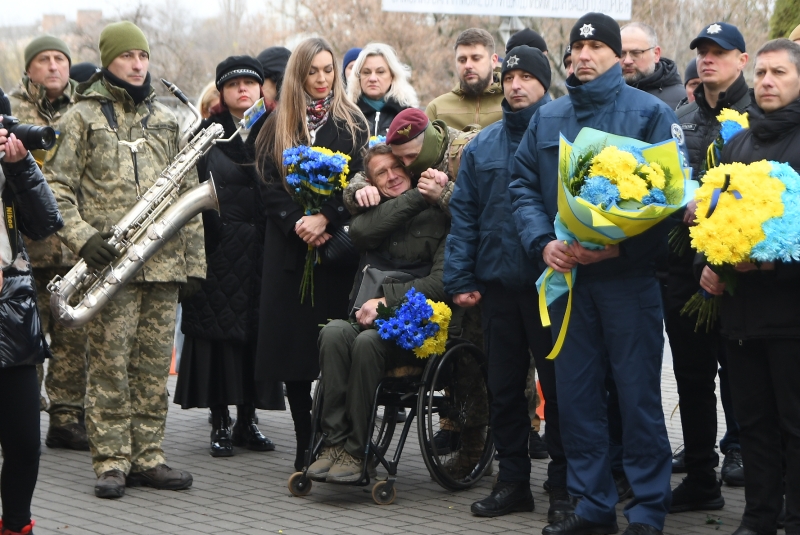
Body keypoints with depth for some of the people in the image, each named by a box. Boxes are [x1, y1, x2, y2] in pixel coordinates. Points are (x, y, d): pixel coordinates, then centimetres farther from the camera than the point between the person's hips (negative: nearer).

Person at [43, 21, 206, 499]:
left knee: (154, 366, 6)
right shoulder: (83, 116, 4)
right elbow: (58, 186, -1)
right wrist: (81, 237, -16)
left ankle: (148, 457, 13)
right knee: (110, 365, -3)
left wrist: (194, 261, 10)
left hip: (164, 262, 4)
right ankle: (112, 463, 3)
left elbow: (189, 191, 16)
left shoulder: (166, 119, 16)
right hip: (110, 262, -4)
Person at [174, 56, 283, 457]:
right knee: (216, 328, -2)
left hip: (261, 250, 2)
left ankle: (247, 420, 14)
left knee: (257, 330, 3)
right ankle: (219, 421, 6)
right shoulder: (208, 134, 3)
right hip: (217, 248, -2)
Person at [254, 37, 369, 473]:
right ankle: (305, 444, 7)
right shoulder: (279, 126, 11)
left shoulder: (351, 123, 6)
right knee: (293, 343, 0)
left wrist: (325, 219, -16)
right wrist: (298, 223, -13)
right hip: (288, 249, 2)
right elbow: (271, 187, 4)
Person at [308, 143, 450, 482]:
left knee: (368, 342, -33)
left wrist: (387, 301, -17)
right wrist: (418, 196, -8)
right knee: (334, 332, -28)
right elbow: (360, 231, -8)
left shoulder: (439, 217, 1)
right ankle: (334, 441, -27)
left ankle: (356, 450, -26)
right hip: (367, 317, 4)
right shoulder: (373, 209, 18)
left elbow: (440, 283, -10)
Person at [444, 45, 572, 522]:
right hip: (497, 284, 5)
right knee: (504, 388, 11)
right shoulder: (483, 145, 12)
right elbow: (464, 214, 10)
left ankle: (564, 487, 11)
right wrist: (460, 278, 2)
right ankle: (513, 480, 22)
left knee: (558, 387, 2)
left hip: (551, 284, -5)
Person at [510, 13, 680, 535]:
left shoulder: (650, 113, -2)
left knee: (639, 394, -1)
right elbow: (523, 184, 11)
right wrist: (543, 242, -6)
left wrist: (618, 246, -18)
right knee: (575, 394, 9)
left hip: (629, 275, -5)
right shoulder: (548, 118, 13)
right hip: (567, 276, 5)